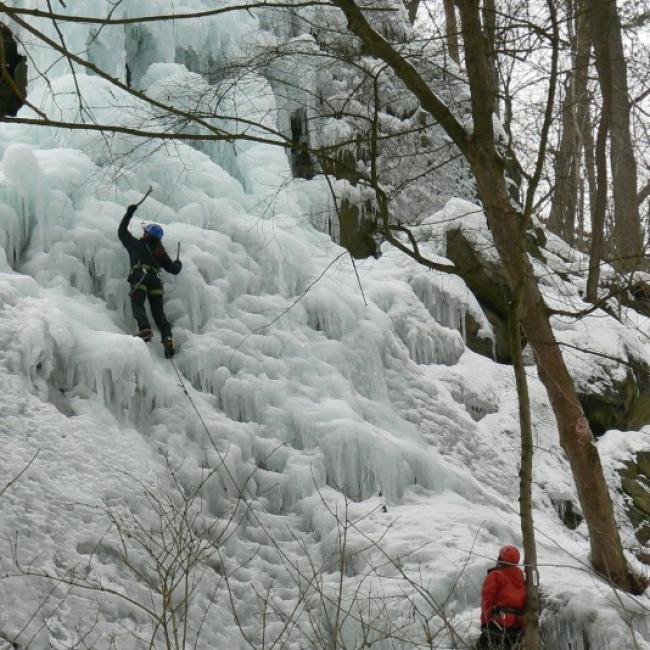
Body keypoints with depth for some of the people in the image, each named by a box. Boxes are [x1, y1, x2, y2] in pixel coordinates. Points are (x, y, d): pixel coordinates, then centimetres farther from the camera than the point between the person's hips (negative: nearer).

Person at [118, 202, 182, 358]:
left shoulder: (136, 244, 18)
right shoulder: (160, 252, 24)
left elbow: (121, 231, 30)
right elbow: (174, 269, 27)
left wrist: (129, 213, 39)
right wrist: (178, 264, 52)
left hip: (140, 279, -4)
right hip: (156, 281, 4)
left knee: (138, 306, -17)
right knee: (158, 312, 2)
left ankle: (145, 330, -44)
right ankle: (167, 337, -20)